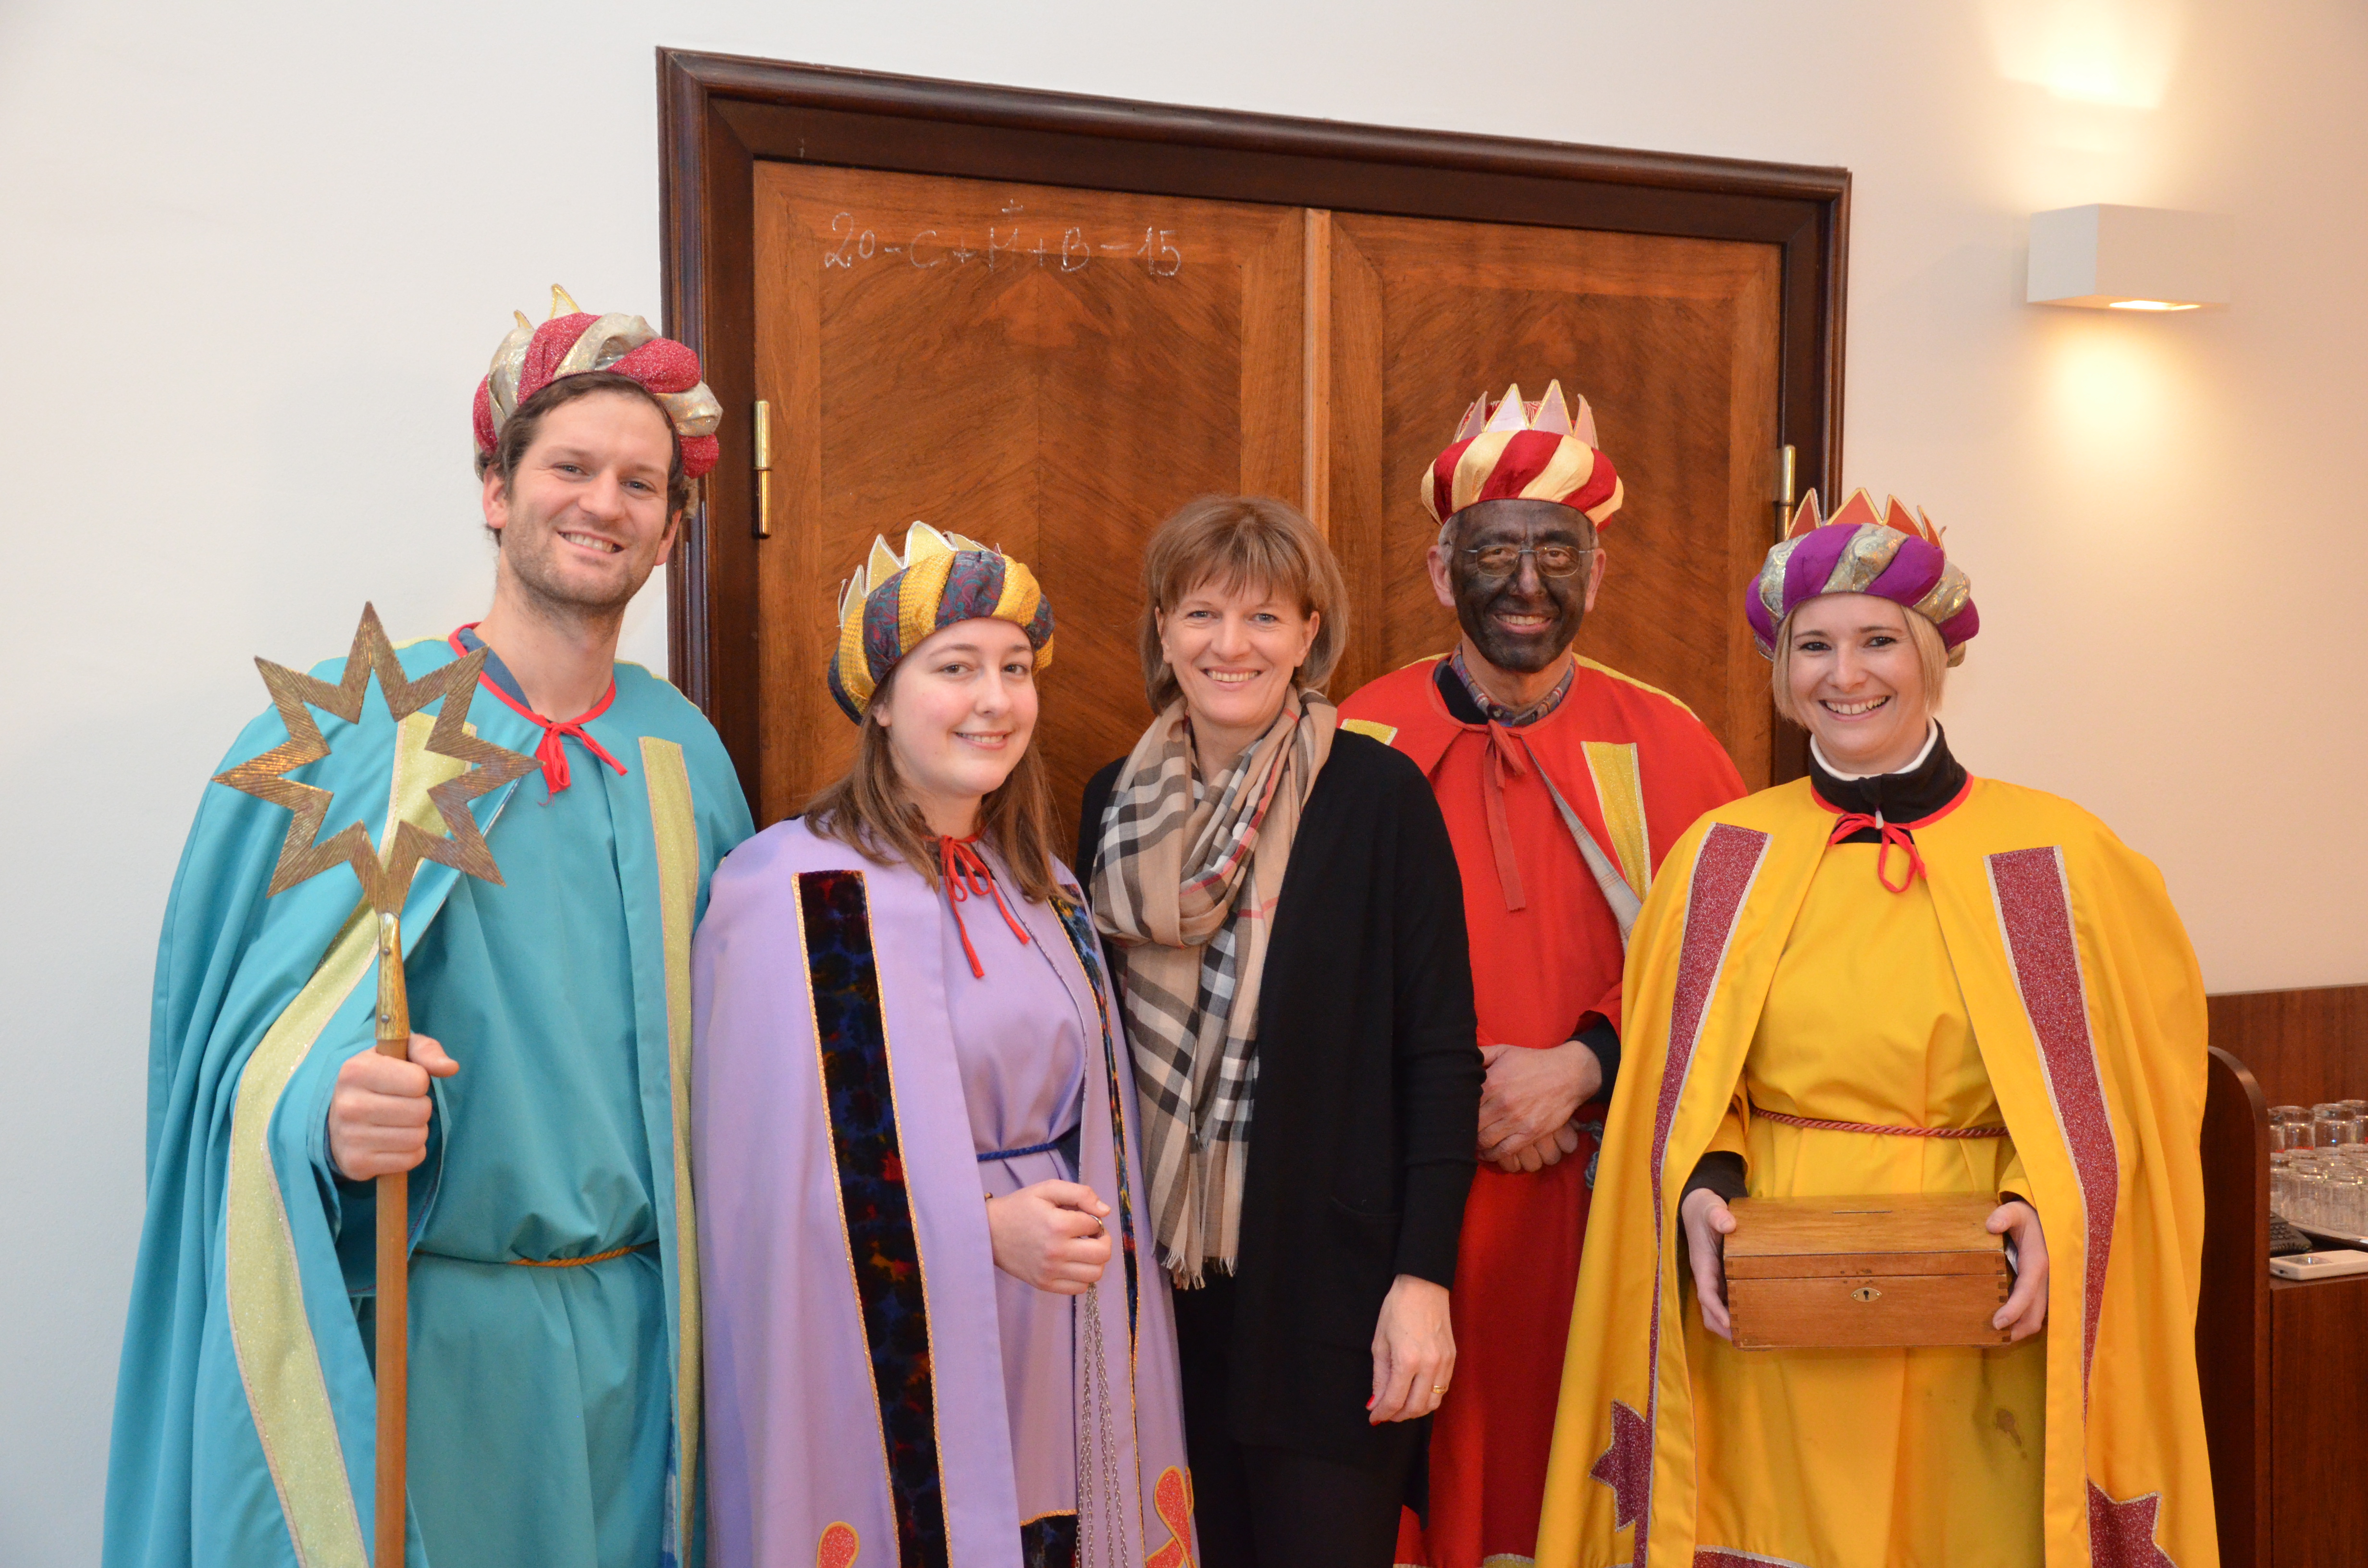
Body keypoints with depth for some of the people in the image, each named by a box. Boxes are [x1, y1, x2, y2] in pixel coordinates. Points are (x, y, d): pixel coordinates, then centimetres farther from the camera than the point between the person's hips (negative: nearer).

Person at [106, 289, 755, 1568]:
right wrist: (325, 1111, -28)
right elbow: (238, 1037, -7)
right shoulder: (347, 730, -5)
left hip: (627, 1332, 4)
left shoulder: (685, 760, 6)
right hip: (393, 1330, -3)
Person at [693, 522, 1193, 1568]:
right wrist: (983, 1228, -17)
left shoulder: (1039, 890, 10)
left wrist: (1071, 1228, 4)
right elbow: (794, 1174, -15)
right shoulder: (799, 894, -13)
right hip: (897, 1362, -6)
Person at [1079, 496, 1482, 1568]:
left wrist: (1424, 1277, -13)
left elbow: (1439, 1050, -9)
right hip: (1161, 1273, 4)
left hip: (1329, 1278, -4)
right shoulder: (1117, 803, 5)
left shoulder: (1378, 797, -8)